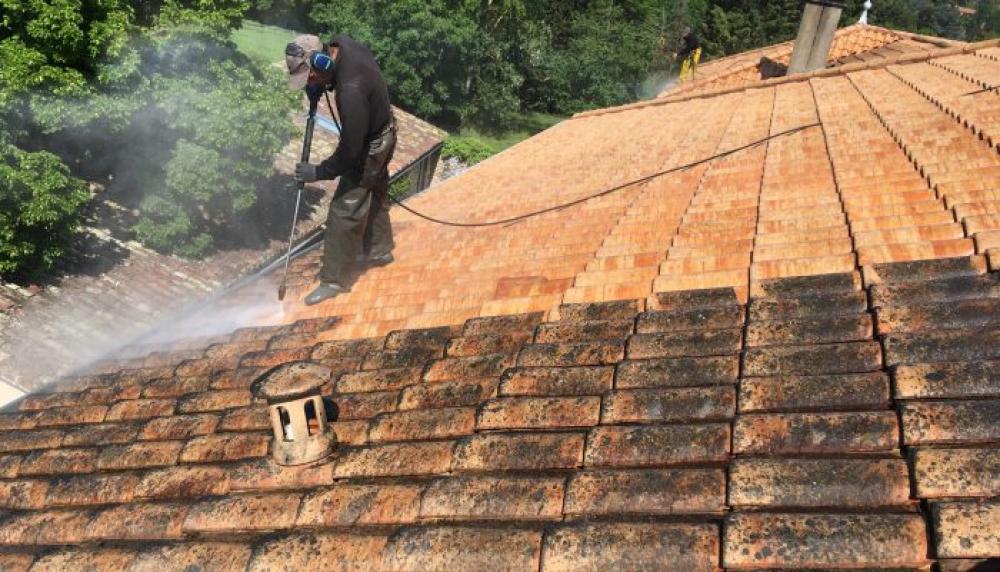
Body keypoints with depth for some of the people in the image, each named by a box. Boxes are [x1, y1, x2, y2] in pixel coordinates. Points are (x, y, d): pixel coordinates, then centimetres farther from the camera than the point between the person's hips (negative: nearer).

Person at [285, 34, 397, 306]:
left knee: (345, 212, 0)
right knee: (374, 196, 25)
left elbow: (350, 150, -30)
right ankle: (380, 250, 45)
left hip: (369, 148, -9)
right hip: (380, 131, 9)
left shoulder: (350, 91, -39)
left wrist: (318, 172, -18)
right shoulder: (341, 44, -14)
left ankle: (335, 279, 13)